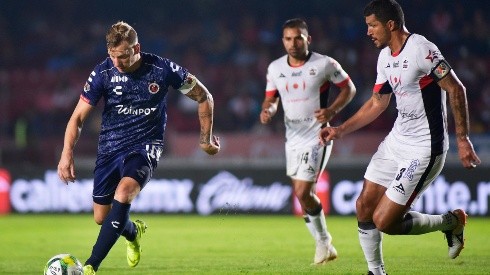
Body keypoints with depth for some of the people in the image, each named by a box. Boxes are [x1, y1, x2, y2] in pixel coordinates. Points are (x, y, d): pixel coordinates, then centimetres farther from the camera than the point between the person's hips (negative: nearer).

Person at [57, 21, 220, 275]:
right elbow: (78, 116, -8)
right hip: (110, 146, 3)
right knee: (101, 217, 7)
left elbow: (204, 97, 0)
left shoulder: (163, 70, -15)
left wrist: (206, 139, 6)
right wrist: (67, 154, -22)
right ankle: (134, 232, 45)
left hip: (145, 145, -3)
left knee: (123, 193, -31)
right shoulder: (103, 72, -11)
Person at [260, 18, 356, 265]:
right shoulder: (275, 68, 2)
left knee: (303, 192, -15)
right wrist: (267, 111, -10)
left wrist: (332, 110, -17)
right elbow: (271, 98, 14)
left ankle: (323, 241, 7)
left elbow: (349, 88, -1)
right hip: (293, 139, 6)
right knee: (304, 196, 12)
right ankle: (324, 245, 28)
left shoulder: (325, 64, -11)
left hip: (317, 136, -6)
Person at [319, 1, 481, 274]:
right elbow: (377, 103, 21)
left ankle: (451, 222, 10)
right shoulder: (385, 56, 9)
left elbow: (456, 89, -18)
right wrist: (341, 130, 17)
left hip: (423, 150, -9)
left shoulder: (422, 50, -19)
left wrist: (462, 138, -20)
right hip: (396, 140, 9)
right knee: (364, 207, 8)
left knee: (384, 221, -9)